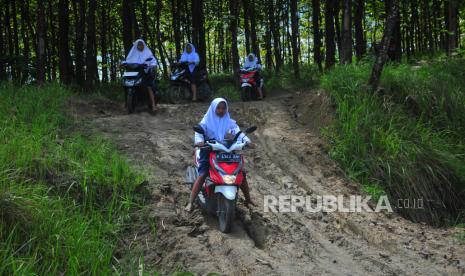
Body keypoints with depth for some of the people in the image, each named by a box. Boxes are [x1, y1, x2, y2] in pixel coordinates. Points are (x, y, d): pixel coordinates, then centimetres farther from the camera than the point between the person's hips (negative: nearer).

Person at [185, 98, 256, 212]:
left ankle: (248, 198, 17)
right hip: (209, 152, -3)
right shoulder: (206, 121, 2)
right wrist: (199, 141, -37)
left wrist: (247, 141, -28)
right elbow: (199, 132, -13)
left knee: (242, 173, -2)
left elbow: (238, 132, -9)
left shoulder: (229, 122, 7)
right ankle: (190, 202, -17)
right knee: (202, 175, -21)